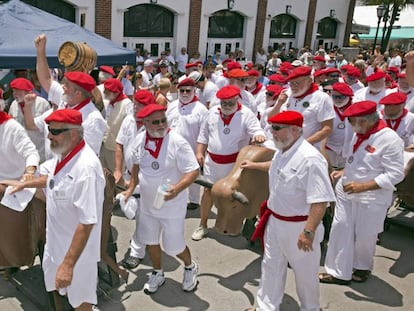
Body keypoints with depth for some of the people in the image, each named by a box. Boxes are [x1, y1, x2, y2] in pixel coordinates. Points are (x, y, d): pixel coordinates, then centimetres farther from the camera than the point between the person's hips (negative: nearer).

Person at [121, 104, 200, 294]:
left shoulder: (177, 142, -23)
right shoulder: (140, 139, -4)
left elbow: (193, 171, -23)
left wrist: (177, 188, -38)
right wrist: (131, 189, 9)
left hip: (171, 206, -5)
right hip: (147, 204, 6)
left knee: (173, 246, 5)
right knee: (150, 241, 19)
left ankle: (190, 267, 39)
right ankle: (158, 273, 46)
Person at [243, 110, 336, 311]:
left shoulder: (310, 159, -29)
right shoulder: (282, 151, 0)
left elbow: (320, 201, -30)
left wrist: (308, 232, -30)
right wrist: (254, 165, 31)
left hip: (298, 226, -8)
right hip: (275, 221, 8)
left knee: (305, 272, 16)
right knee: (271, 267, 21)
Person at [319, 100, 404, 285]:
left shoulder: (389, 140, -20)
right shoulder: (360, 134, 3)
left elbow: (395, 174, -20)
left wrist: (363, 186, -24)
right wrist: (343, 172, 3)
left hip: (370, 198, -6)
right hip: (346, 192, 7)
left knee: (364, 235, 10)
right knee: (341, 229, 7)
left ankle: (362, 268, 37)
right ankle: (339, 272, 21)